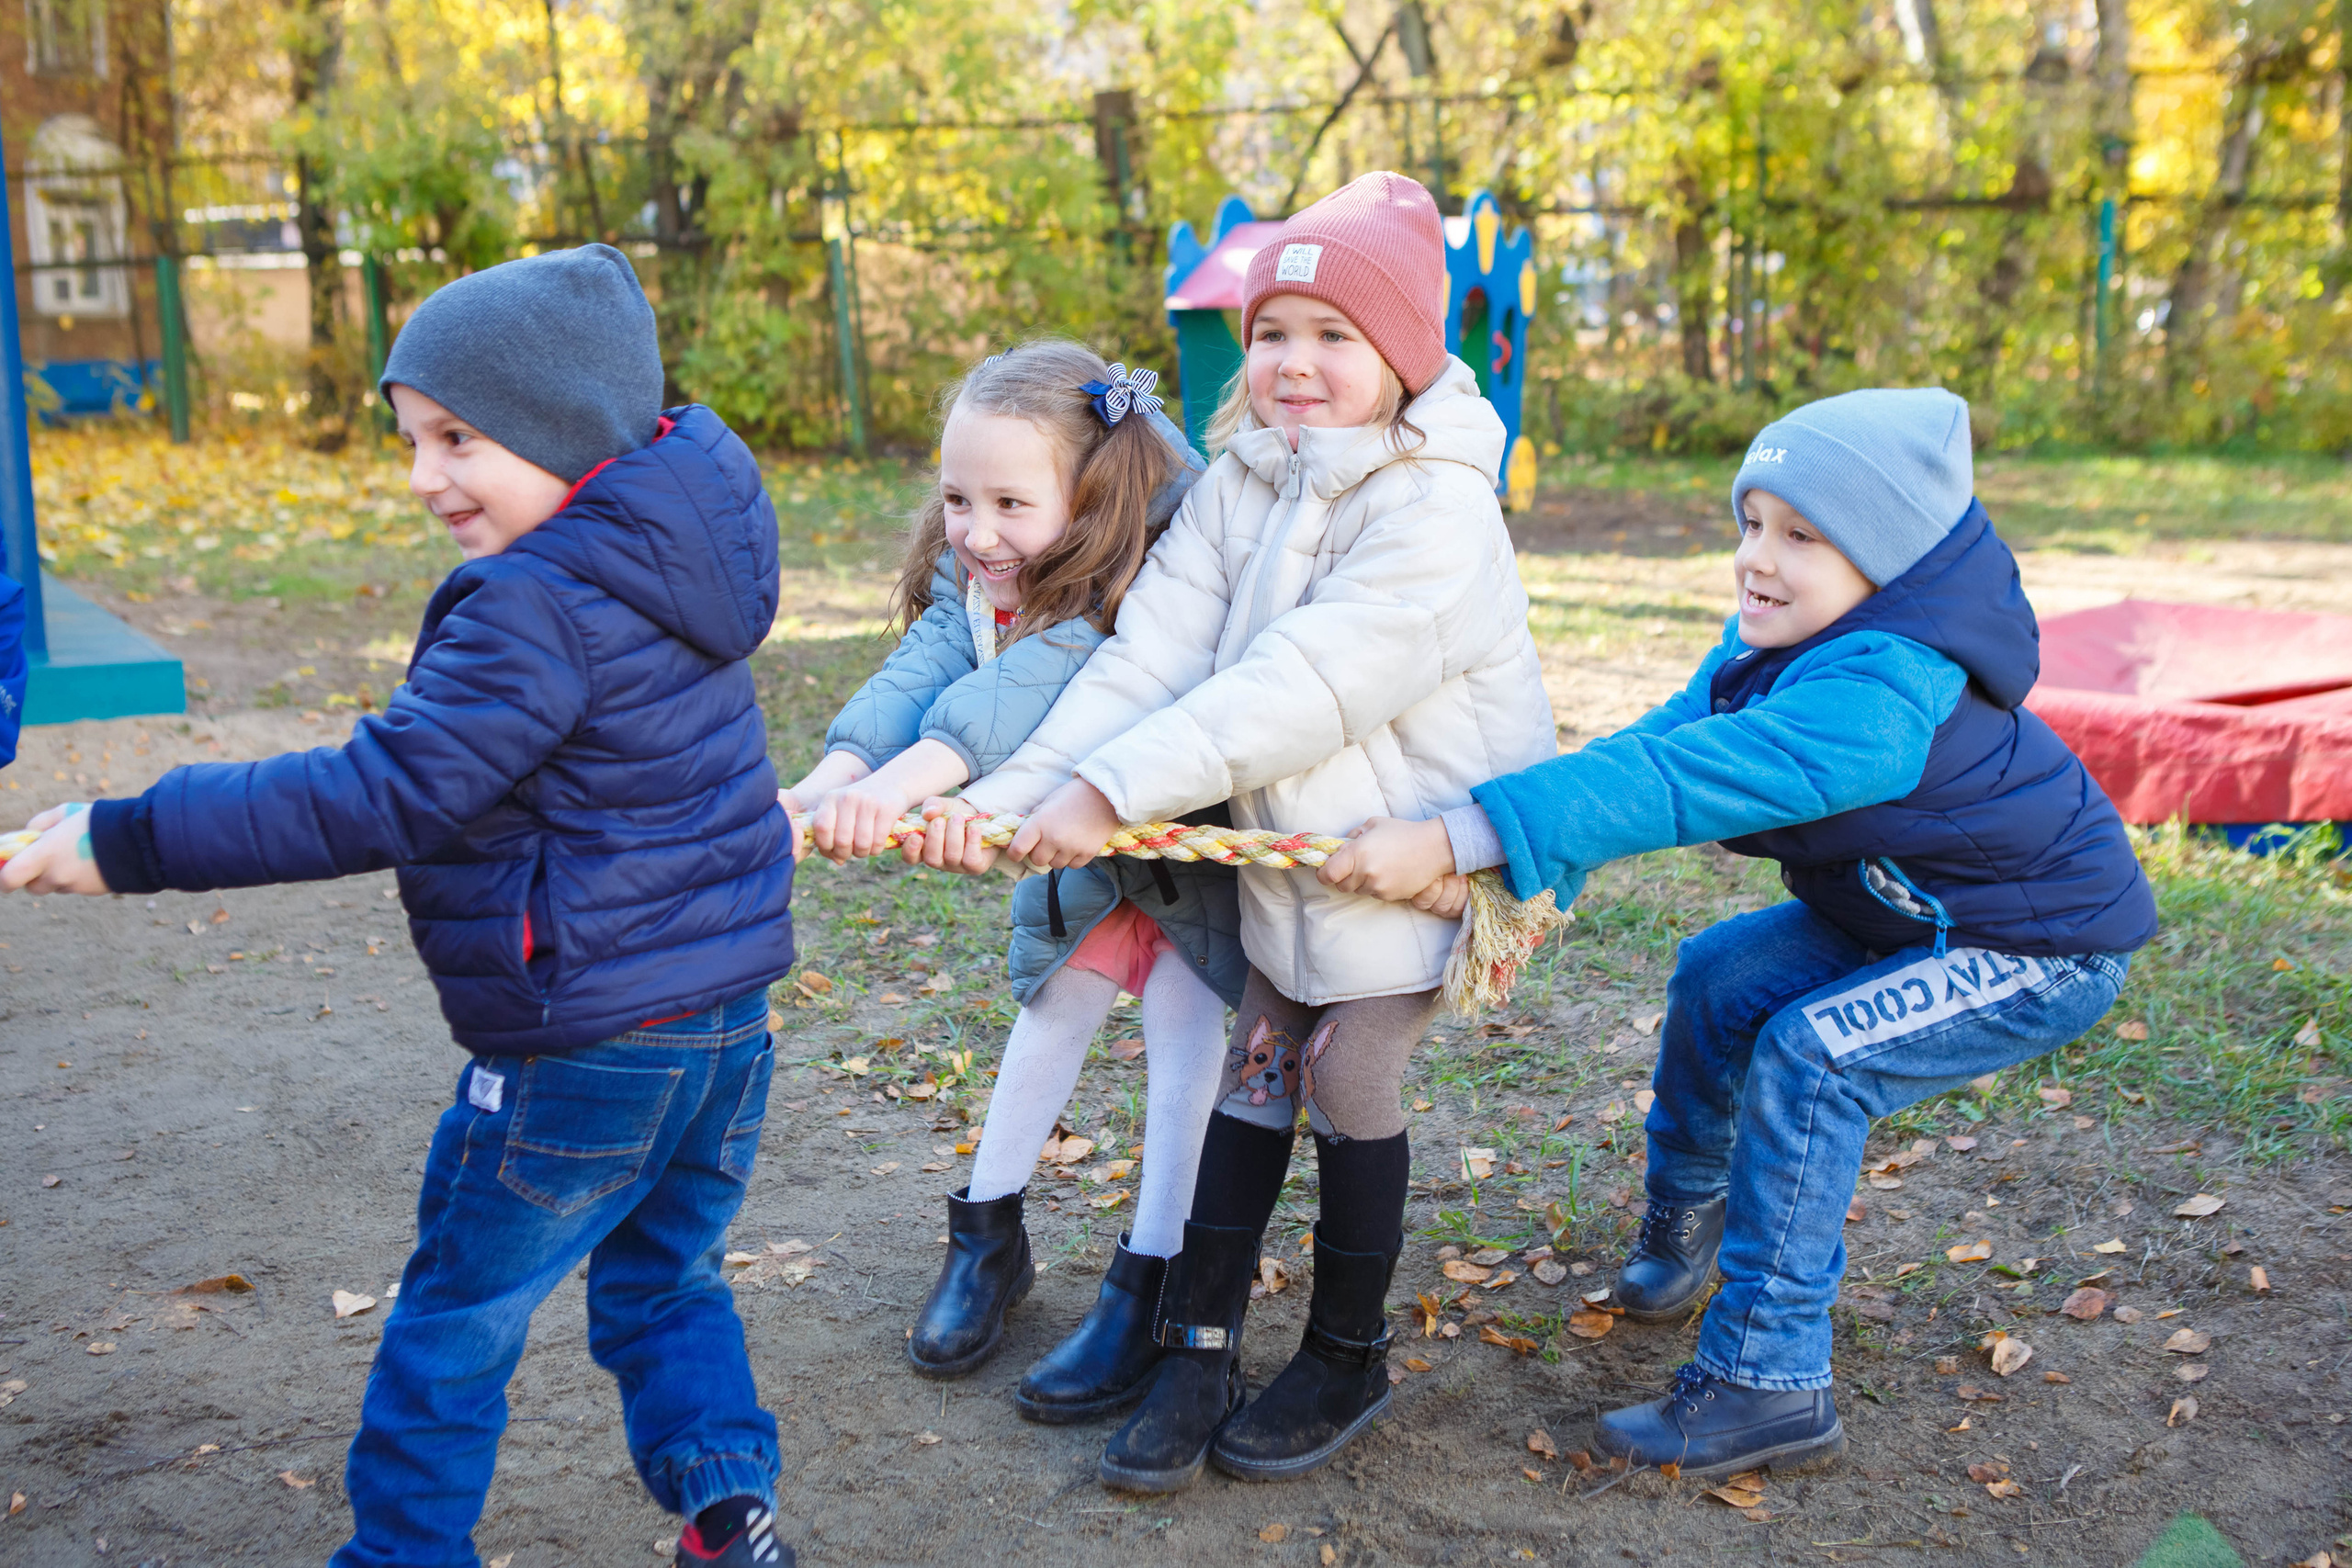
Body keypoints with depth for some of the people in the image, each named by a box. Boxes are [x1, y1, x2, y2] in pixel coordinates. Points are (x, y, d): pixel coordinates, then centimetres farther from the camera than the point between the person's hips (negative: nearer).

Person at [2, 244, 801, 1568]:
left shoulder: (537, 608, -23)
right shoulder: (675, 556, 5)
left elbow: (384, 798, -26)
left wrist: (125, 840, -21)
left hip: (585, 1049, -8)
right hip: (728, 1015, 8)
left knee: (455, 1326, 12)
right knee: (664, 1284, 23)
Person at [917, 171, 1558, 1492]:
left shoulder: (1437, 509, -22)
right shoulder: (1237, 488, 0)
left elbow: (1303, 686, -31)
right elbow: (1152, 654, -11)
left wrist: (1111, 790, -34)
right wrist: (1013, 792, -25)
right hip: (1290, 847, 6)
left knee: (1351, 1091, 3)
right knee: (1254, 1083, 9)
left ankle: (1350, 1360, 24)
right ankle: (1201, 1350, 20)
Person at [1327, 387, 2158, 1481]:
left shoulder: (1881, 696, -39)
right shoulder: (1782, 643, -9)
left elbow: (1686, 781, -47)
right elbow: (1660, 740, -15)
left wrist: (1455, 838, -52)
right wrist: (1509, 873, -30)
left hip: (2048, 947, -9)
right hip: (1904, 909, 9)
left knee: (1811, 1053, -24)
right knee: (1719, 976, 3)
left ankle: (1768, 1384, -15)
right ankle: (1687, 1216, 28)